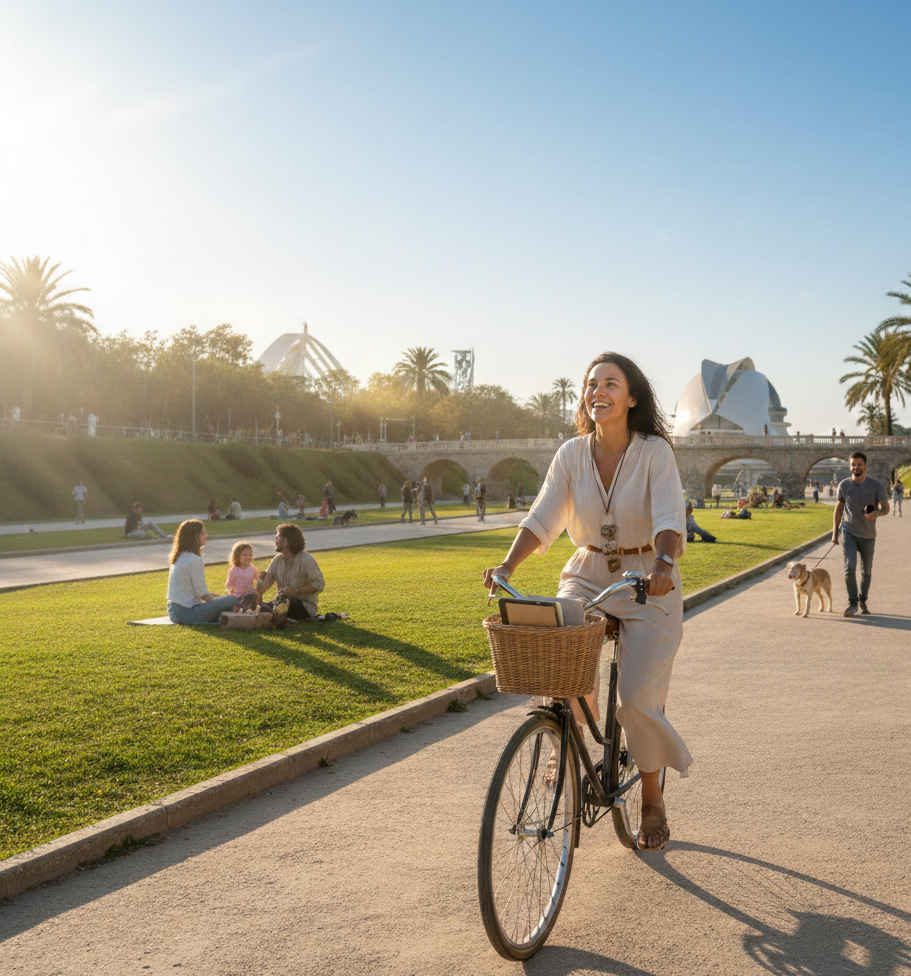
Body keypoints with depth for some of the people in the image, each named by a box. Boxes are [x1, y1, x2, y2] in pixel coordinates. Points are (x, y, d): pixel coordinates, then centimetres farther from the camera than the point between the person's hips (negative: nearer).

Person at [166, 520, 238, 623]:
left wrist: (212, 596, 15)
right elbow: (201, 592, -13)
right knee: (232, 600, -17)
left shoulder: (179, 557, 12)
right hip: (185, 613, -10)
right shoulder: (195, 560, -17)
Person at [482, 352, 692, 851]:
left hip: (647, 583, -3)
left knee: (638, 697, -9)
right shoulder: (572, 453, -1)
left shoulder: (655, 452, -11)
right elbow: (542, 518, -7)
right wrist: (507, 566, -21)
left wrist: (662, 564, -42)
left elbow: (669, 520, -22)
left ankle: (653, 800, 17)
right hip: (587, 575, 3)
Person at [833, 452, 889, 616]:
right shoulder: (844, 485, 0)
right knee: (849, 567, -14)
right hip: (849, 532, 0)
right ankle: (852, 604, -8)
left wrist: (876, 513, -30)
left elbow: (885, 508, -5)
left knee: (867, 570, 11)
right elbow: (838, 509, 10)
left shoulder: (875, 485, -5)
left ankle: (863, 601, 30)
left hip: (868, 534, 1)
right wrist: (835, 532, 8)